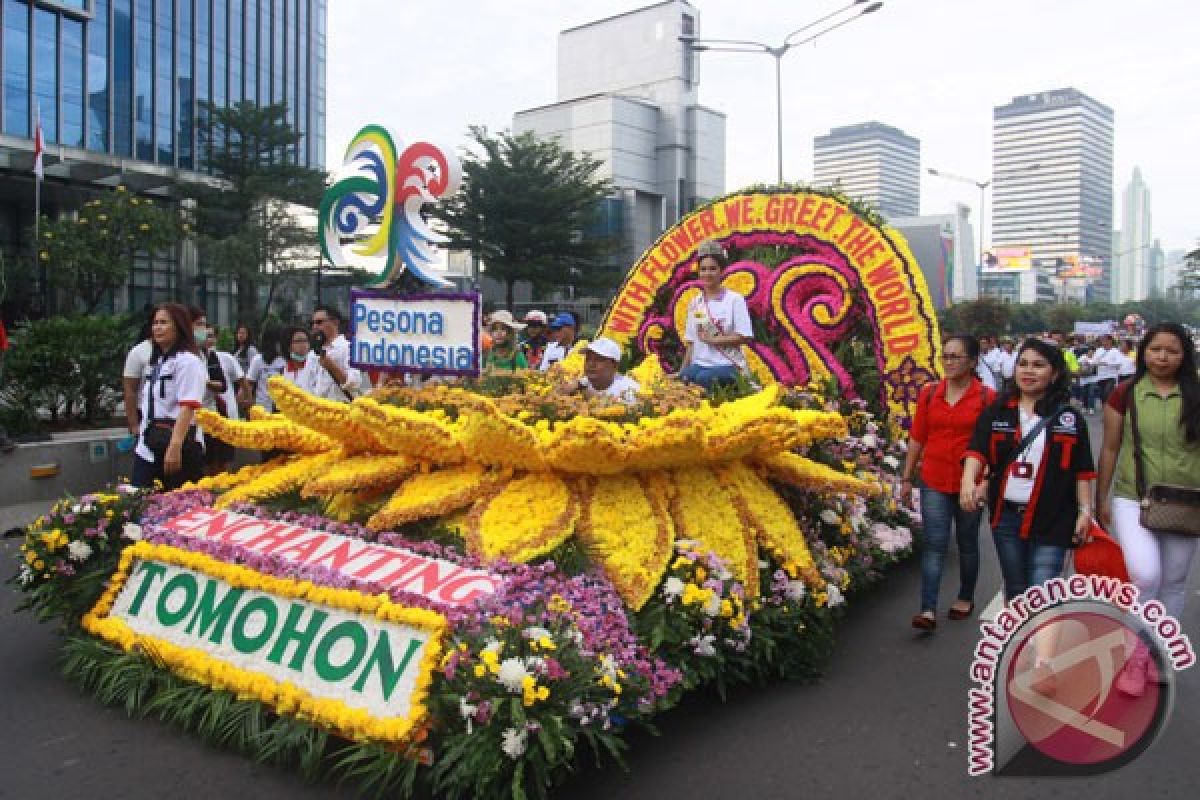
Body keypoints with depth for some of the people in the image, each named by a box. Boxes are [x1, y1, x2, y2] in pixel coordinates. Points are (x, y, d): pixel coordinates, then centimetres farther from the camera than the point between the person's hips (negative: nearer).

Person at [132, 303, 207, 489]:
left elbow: (188, 408, -18)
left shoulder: (188, 362, -9)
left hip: (178, 446, -8)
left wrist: (175, 447, -25)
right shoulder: (154, 362, 18)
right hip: (147, 449, 8)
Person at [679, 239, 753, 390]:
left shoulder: (735, 300, -1)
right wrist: (683, 369, 5)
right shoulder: (695, 303, 13)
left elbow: (745, 337, -7)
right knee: (684, 377, -31)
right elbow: (690, 341, 14)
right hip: (699, 364, 3)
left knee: (703, 378, -35)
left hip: (728, 365, -3)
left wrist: (711, 339, -10)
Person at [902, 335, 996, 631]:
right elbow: (917, 438, 5)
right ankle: (928, 610, -4)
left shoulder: (987, 398, -7)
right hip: (934, 483, 1)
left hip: (969, 484, -1)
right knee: (934, 544, -3)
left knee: (967, 543, 15)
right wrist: (906, 478, 7)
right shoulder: (929, 393, 1)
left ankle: (966, 598, 34)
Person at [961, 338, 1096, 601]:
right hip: (1007, 516, 2)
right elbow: (977, 450, -9)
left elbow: (1082, 470, 3)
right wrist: (969, 481, -27)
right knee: (1015, 591, 17)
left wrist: (1085, 510, -2)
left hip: (1051, 520, -2)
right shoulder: (997, 412, 3)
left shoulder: (1069, 417, 1)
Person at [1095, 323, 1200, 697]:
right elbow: (1110, 448, 3)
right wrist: (1100, 499, 4)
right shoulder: (1125, 394, -3)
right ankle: (1136, 653, 4)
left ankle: (1157, 655, 33)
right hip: (1132, 499, -2)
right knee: (1144, 575, -19)